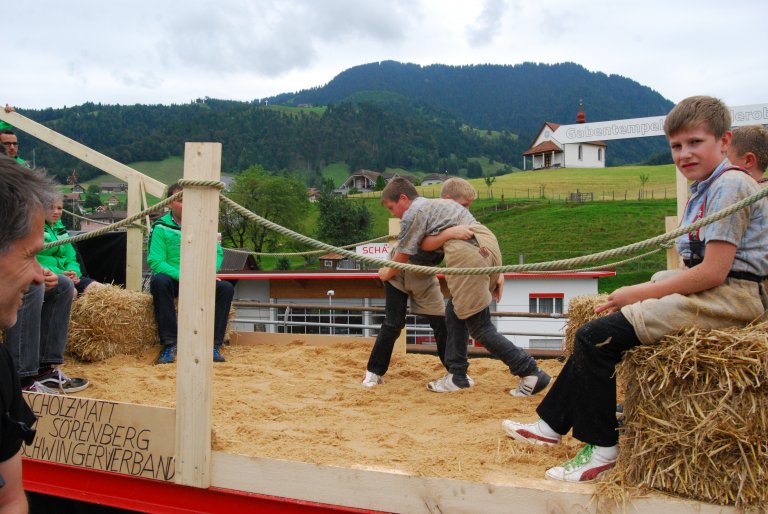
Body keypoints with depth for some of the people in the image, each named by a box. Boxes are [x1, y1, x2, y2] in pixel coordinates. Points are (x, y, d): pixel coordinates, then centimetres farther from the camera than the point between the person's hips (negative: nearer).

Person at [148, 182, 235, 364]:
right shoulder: (161, 227, -5)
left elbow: (218, 253, 4)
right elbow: (155, 261, -14)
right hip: (172, 280, -3)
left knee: (226, 288, -22)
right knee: (159, 281, -37)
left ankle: (213, 345, -20)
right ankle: (169, 344, -33)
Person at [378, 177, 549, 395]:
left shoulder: (413, 213, 6)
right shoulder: (436, 203, 33)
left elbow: (402, 257, 15)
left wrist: (386, 273, 31)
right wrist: (449, 233, 7)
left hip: (468, 253, -9)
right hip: (487, 244, 9)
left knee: (479, 326, -2)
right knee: (456, 311, 18)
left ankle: (531, 372, -4)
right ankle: (457, 375, 22)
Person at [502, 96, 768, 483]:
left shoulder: (731, 184, -13)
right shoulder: (704, 190, 17)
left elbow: (713, 271, -20)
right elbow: (700, 267, 12)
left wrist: (640, 293, -13)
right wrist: (642, 292, -1)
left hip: (729, 296, -10)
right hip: (711, 293, 10)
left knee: (597, 336, -17)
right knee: (599, 330, 9)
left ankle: (602, 449, -4)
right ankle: (552, 425, 18)